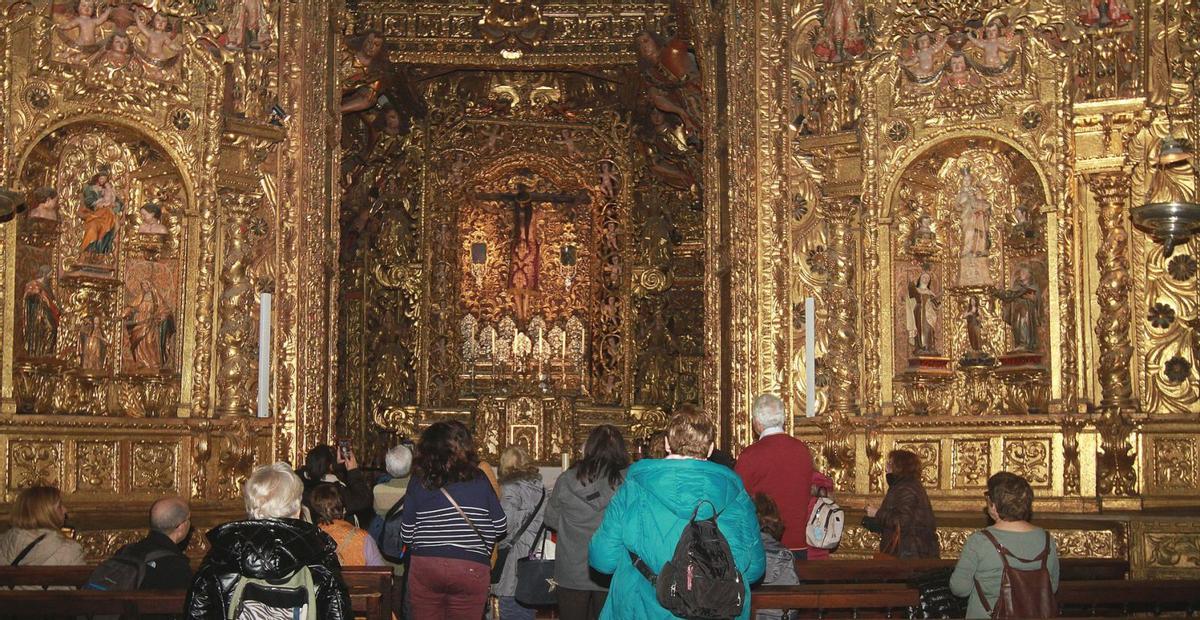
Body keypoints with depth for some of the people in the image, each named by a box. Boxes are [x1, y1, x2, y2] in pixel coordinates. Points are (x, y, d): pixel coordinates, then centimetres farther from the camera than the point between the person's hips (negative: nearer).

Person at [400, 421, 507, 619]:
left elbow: (406, 534, 1)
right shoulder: (479, 479, -1)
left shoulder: (418, 481, -1)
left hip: (424, 567, 0)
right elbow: (501, 527, 3)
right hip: (472, 568, 0)